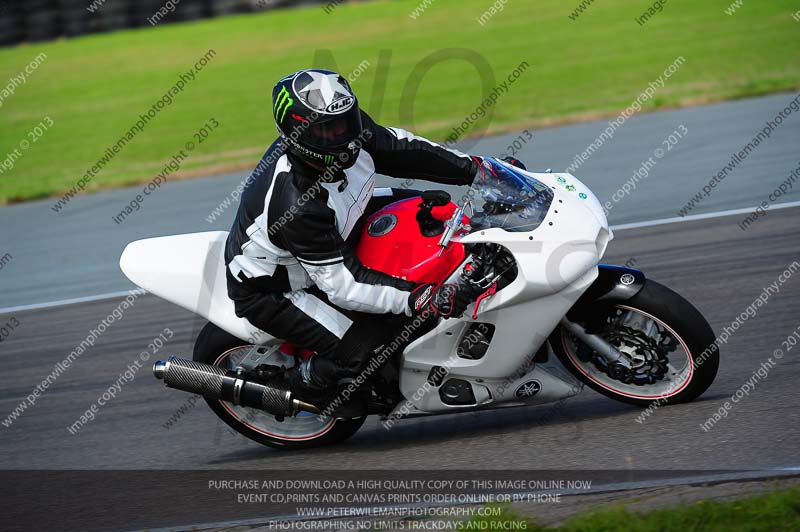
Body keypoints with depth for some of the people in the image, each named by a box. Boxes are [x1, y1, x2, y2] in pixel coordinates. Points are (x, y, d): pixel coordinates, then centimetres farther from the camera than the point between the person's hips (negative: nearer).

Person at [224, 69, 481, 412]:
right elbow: (343, 284, -35)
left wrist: (474, 169, -5)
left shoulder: (352, 132, -20)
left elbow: (400, 149, -3)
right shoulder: (298, 205, -40)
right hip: (270, 291, -8)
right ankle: (304, 382, 7)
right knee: (367, 346, -23)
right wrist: (419, 300, -41)